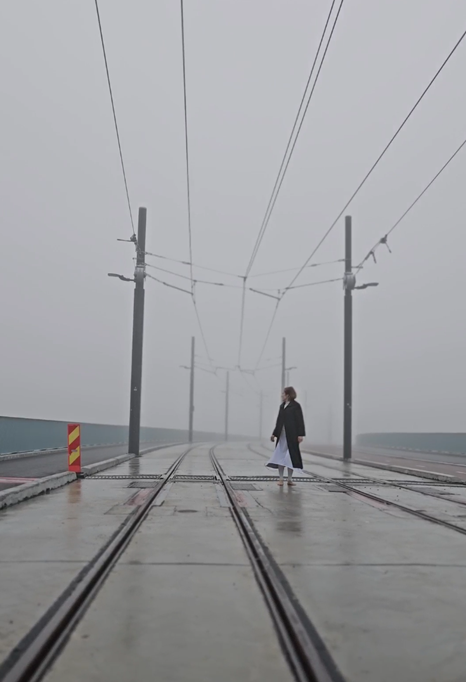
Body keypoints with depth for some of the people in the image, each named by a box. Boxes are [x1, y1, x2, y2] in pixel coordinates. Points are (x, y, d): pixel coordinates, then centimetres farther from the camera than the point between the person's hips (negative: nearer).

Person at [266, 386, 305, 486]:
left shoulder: (296, 406, -5)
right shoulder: (282, 406, 14)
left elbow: (300, 421, -9)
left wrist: (300, 434, -16)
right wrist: (274, 434, 16)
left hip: (291, 435, -6)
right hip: (282, 434, 6)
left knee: (290, 456, 1)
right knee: (281, 456, 4)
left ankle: (290, 479, 10)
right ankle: (280, 478, 9)